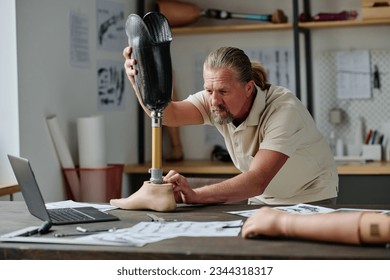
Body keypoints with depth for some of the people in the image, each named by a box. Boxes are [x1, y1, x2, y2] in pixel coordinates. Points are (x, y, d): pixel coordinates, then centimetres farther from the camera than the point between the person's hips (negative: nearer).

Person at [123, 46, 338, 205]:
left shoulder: (284, 109, -31)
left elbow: (257, 181, -42)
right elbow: (170, 114, -30)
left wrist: (195, 196, -54)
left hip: (310, 201, -4)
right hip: (262, 200, 5)